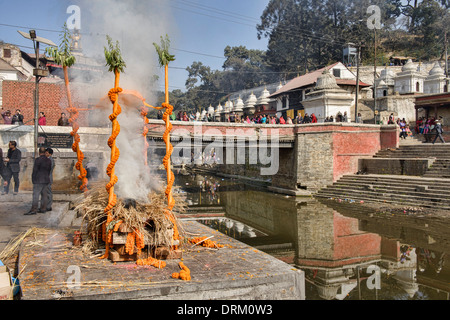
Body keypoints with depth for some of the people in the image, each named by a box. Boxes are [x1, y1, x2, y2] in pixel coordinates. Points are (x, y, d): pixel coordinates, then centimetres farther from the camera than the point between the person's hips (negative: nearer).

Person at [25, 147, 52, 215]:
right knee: (44, 195, 9)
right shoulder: (49, 160, 7)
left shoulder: (38, 160, -12)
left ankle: (33, 209, -9)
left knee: (36, 195, -7)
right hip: (46, 180, 7)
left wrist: (33, 179, -1)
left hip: (38, 181, -7)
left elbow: (35, 170, -11)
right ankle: (43, 209, 12)